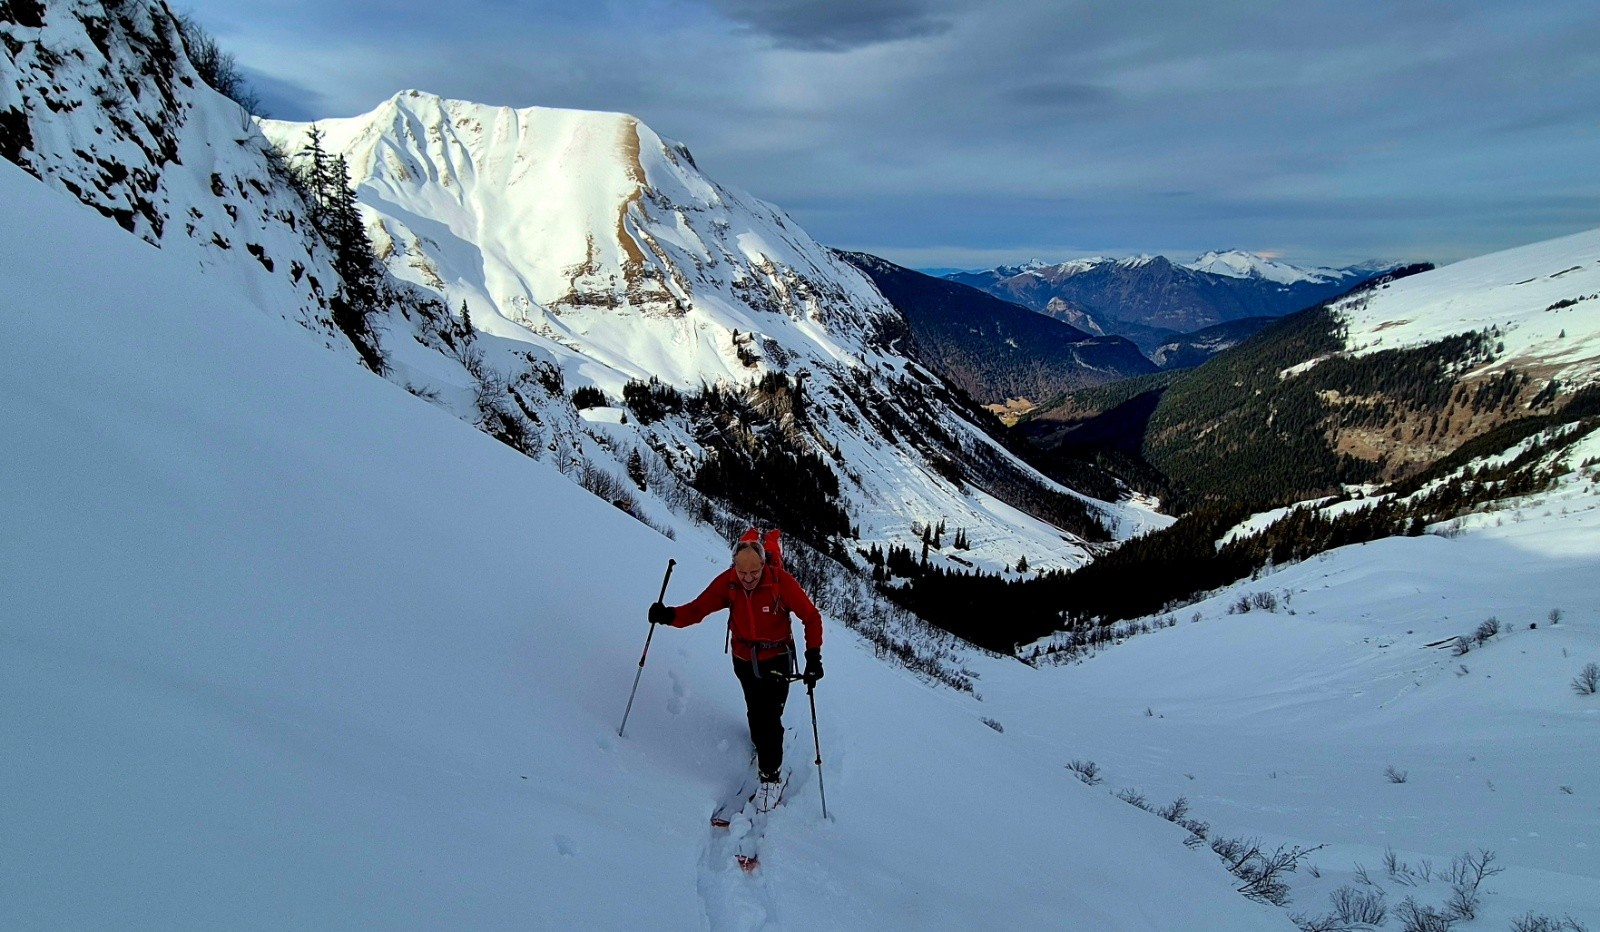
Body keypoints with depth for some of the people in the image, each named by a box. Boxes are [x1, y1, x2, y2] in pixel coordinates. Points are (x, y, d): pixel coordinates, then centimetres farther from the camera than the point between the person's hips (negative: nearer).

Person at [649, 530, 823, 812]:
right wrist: (670, 615, -38)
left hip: (777, 660, -3)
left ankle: (771, 775, 10)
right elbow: (698, 608, -18)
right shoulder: (727, 582, -17)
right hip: (744, 660, 3)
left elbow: (811, 617, -17)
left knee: (768, 717, -8)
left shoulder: (780, 581, -25)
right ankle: (765, 748, 44)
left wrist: (813, 657, -22)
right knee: (755, 712, 18)